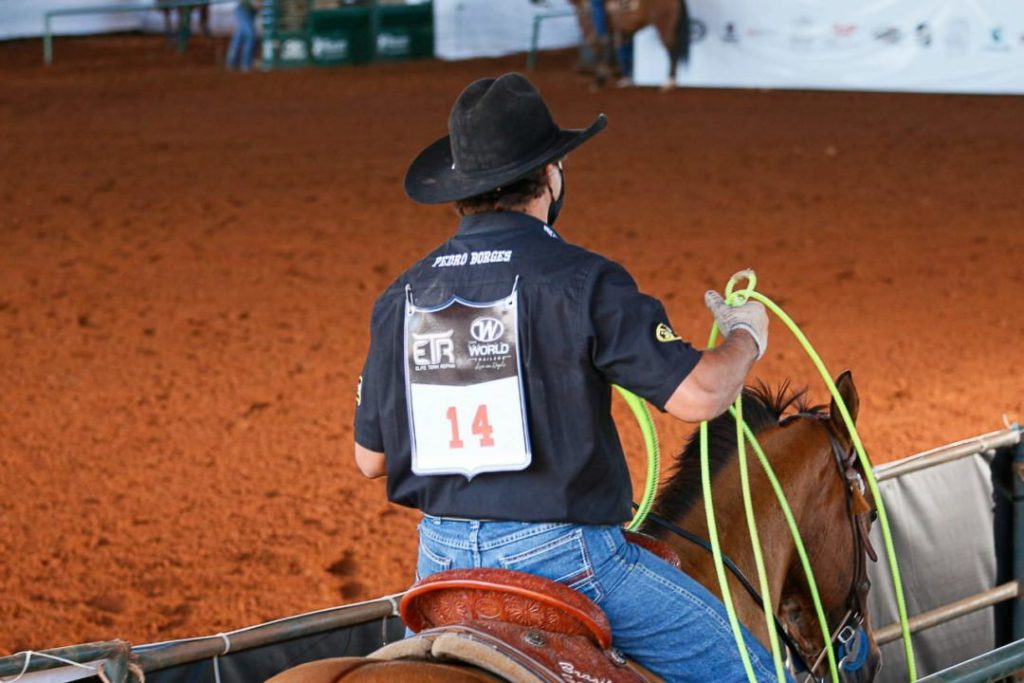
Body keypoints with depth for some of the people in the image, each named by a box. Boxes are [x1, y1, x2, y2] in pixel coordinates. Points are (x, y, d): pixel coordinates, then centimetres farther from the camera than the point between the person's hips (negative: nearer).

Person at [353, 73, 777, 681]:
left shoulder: (400, 298, 5)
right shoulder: (583, 281, -12)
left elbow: (370, 458, 11)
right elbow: (696, 395, -16)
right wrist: (747, 337, 5)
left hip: (441, 557, 5)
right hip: (558, 551, -5)